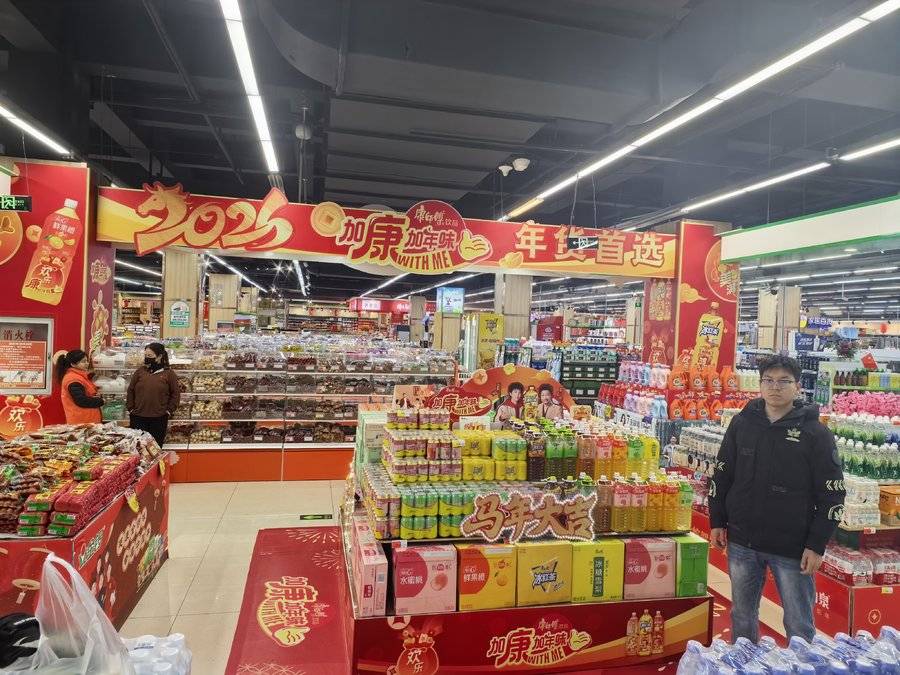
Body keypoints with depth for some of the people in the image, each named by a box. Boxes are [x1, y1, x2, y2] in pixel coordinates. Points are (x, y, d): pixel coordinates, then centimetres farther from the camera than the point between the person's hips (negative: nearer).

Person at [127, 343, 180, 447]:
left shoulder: (169, 373, 0)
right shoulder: (140, 371, 7)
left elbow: (175, 394, 2)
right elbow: (130, 390, 12)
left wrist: (169, 410, -3)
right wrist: (130, 408, 5)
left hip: (159, 419, -2)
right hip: (138, 417, 2)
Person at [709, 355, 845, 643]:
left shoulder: (816, 432, -6)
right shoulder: (742, 423, 3)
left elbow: (832, 494, -5)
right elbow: (721, 476, 10)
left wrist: (817, 545, -9)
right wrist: (717, 522, 7)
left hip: (793, 548, -3)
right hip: (742, 543, 3)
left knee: (799, 627, 7)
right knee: (742, 616, 16)